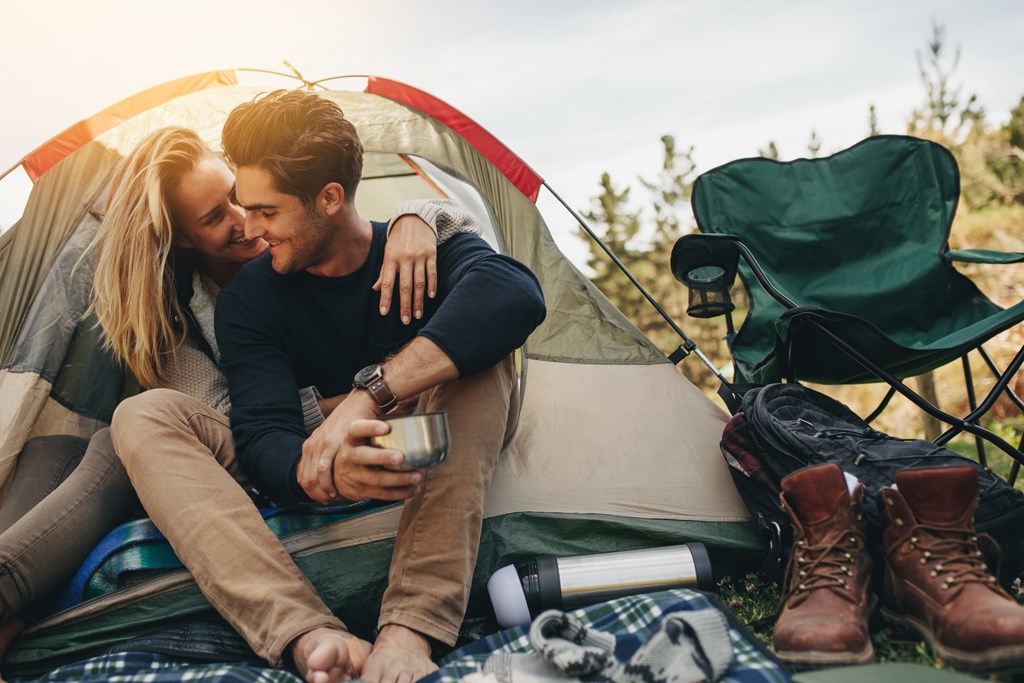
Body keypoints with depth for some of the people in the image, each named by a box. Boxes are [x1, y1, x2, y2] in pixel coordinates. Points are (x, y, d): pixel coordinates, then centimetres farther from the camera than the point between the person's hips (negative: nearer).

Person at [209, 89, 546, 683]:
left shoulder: (426, 247, -13)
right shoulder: (248, 302, -8)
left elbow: (516, 294, -37)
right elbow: (263, 435, -22)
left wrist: (370, 393, -45)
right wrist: (330, 472, -47)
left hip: (448, 464, -1)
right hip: (322, 474, 2)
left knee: (473, 343, -32)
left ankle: (411, 627, -40)